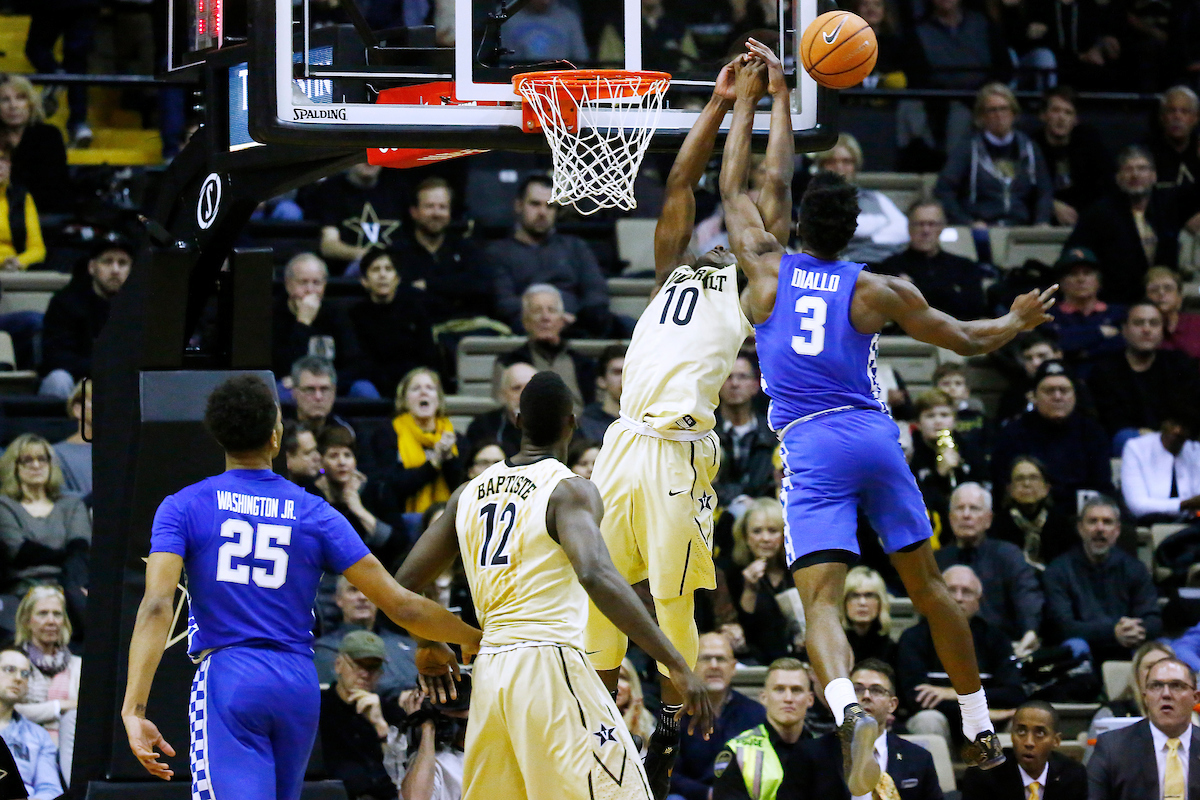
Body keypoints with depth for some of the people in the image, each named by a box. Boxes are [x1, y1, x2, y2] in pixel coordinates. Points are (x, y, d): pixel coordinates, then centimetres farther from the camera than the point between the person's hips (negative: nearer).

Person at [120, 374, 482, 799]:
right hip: (299, 684, 3)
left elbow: (157, 605, -13)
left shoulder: (183, 508, 2)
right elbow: (401, 606, 3)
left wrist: (134, 709, -17)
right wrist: (473, 639, 19)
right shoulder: (315, 514, 6)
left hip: (227, 680, -3)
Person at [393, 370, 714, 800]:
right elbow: (595, 575, -24)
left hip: (490, 669, 7)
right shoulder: (570, 490, -6)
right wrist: (676, 664, -25)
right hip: (550, 666, -7)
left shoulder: (469, 493, 13)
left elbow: (406, 584, 16)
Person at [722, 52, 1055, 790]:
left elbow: (733, 192, 20)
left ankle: (849, 709, -43)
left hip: (810, 449, -2)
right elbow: (967, 340, 12)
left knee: (822, 600, -14)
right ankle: (981, 730, 24)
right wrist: (1021, 321, 32)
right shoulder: (877, 292, 4)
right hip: (876, 436, 2)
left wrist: (747, 105, 28)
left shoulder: (768, 272, 5)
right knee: (929, 585, 17)